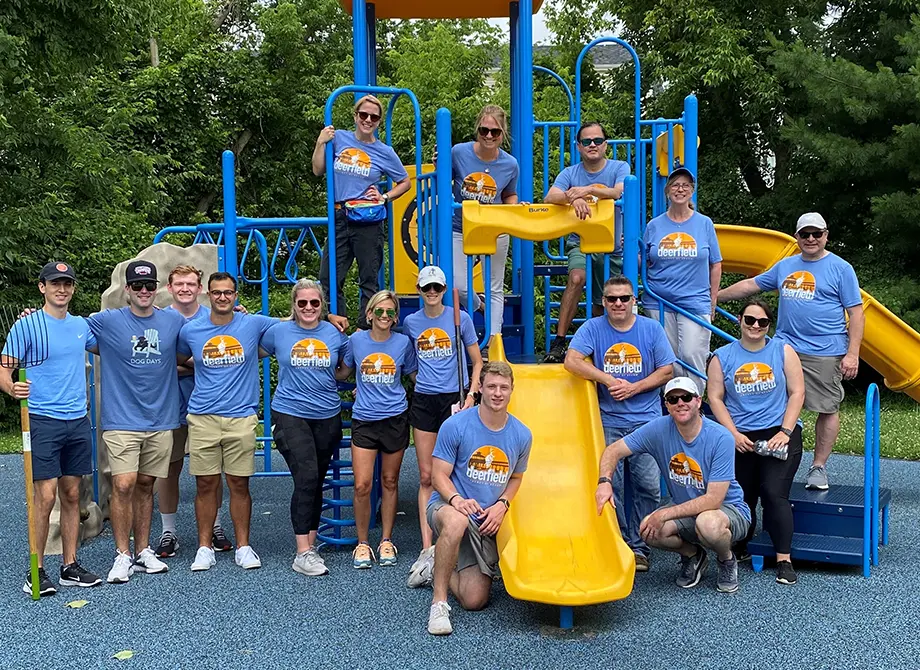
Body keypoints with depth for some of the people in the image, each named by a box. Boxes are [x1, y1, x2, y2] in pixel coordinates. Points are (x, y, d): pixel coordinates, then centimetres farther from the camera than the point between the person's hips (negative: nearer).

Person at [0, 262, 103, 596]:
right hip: (43, 421, -5)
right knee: (45, 496, -8)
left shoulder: (82, 325, 11)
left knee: (71, 495, 10)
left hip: (78, 421, 5)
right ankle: (36, 571, 3)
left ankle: (70, 566, 17)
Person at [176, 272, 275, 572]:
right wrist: (200, 367, 13)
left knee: (239, 484, 4)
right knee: (205, 484, 4)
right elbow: (178, 361, 24)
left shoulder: (253, 324, 2)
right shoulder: (191, 330, 6)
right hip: (202, 418, 1)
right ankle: (204, 548, 16)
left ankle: (243, 547, 15)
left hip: (241, 418, -1)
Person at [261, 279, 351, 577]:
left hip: (327, 417, 3)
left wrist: (324, 378, 5)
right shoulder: (278, 331, 1)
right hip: (290, 415, -3)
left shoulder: (335, 334, 5)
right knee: (306, 477, -15)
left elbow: (347, 369, 17)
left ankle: (310, 544, 20)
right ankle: (302, 553, -12)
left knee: (316, 482, 9)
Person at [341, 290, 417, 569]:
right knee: (362, 485, -7)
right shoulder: (357, 340, 1)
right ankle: (362, 544, 10)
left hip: (395, 419, 0)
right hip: (364, 420, 0)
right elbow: (344, 371, 17)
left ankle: (386, 541, 22)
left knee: (389, 482, 9)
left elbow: (415, 375, 12)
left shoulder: (403, 342, 0)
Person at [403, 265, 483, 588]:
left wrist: (471, 395, -6)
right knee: (426, 477, 0)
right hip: (423, 401, 3)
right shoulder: (411, 323, 9)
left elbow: (477, 362, 4)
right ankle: (427, 548, -1)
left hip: (453, 400, -3)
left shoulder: (460, 318, 0)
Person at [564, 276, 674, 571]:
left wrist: (633, 387, -8)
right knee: (609, 485, -4)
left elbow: (667, 370, 5)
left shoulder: (652, 329, 6)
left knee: (648, 485, -6)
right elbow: (572, 361, -9)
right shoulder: (593, 328, 4)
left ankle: (638, 547, 6)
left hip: (647, 420, 0)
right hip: (607, 421, 0)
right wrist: (609, 380, -14)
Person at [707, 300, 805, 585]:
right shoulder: (723, 357, 7)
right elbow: (715, 397, 3)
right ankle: (739, 553, 22)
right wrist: (734, 434, -9)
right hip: (739, 438, 1)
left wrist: (785, 432, -8)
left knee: (774, 493, -16)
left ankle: (784, 560, -11)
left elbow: (797, 393, 3)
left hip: (779, 434, -1)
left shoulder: (783, 351, 7)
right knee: (741, 498, 1)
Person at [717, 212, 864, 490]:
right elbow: (750, 285, 23)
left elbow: (856, 313, -3)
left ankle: (818, 467, 12)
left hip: (825, 353, -4)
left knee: (827, 408, 2)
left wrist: (853, 353, -11)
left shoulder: (840, 268, 0)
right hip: (785, 349, 4)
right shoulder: (785, 266, 15)